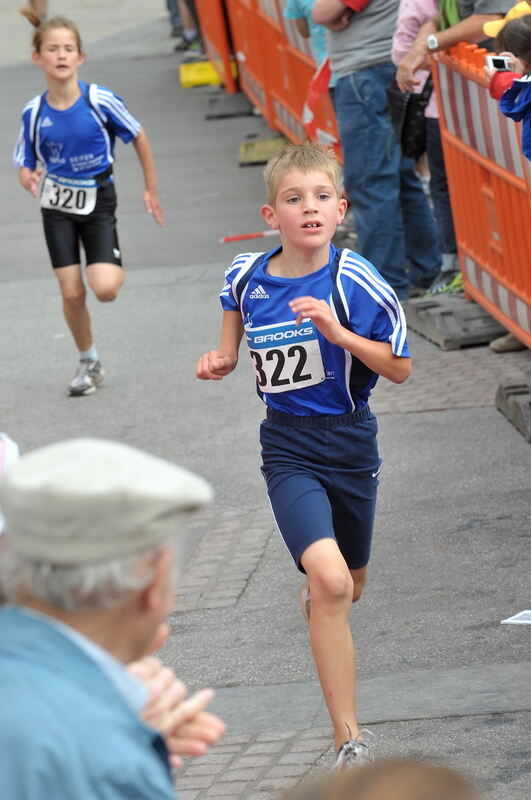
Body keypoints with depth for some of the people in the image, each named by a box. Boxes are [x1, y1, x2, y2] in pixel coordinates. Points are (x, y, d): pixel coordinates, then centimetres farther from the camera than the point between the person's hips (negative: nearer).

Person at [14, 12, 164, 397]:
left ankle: (117, 268, 21)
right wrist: (29, 179, -24)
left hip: (98, 201, -2)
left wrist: (151, 189, 5)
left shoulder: (101, 101, -17)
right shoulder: (34, 113, -10)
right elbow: (25, 166, 1)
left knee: (105, 289, -17)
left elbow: (138, 137, -2)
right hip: (58, 205, 2)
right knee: (72, 293, -1)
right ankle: (90, 363, 21)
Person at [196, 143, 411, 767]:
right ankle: (349, 741, -18)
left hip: (350, 442, 1)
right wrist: (217, 362, -5)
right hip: (288, 450, -1)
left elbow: (400, 368, -10)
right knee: (331, 581, -23)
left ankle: (314, 593, 62)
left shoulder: (355, 281, -14)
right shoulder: (246, 278, -6)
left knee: (347, 586, 21)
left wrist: (338, 332, -23)